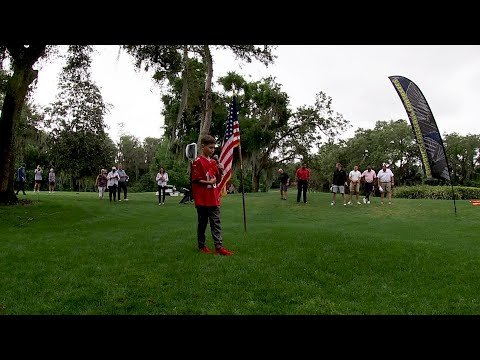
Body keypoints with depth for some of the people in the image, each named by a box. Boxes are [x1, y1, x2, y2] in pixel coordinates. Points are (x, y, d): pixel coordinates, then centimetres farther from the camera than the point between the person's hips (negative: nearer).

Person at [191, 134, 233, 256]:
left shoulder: (214, 162, 12)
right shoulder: (198, 162, -8)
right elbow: (195, 180, -11)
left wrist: (221, 171, -2)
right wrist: (209, 182, -17)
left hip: (214, 198, 6)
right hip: (202, 199, -6)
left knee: (216, 223, 3)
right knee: (202, 223, 6)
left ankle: (219, 247, 3)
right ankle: (202, 246, 20)